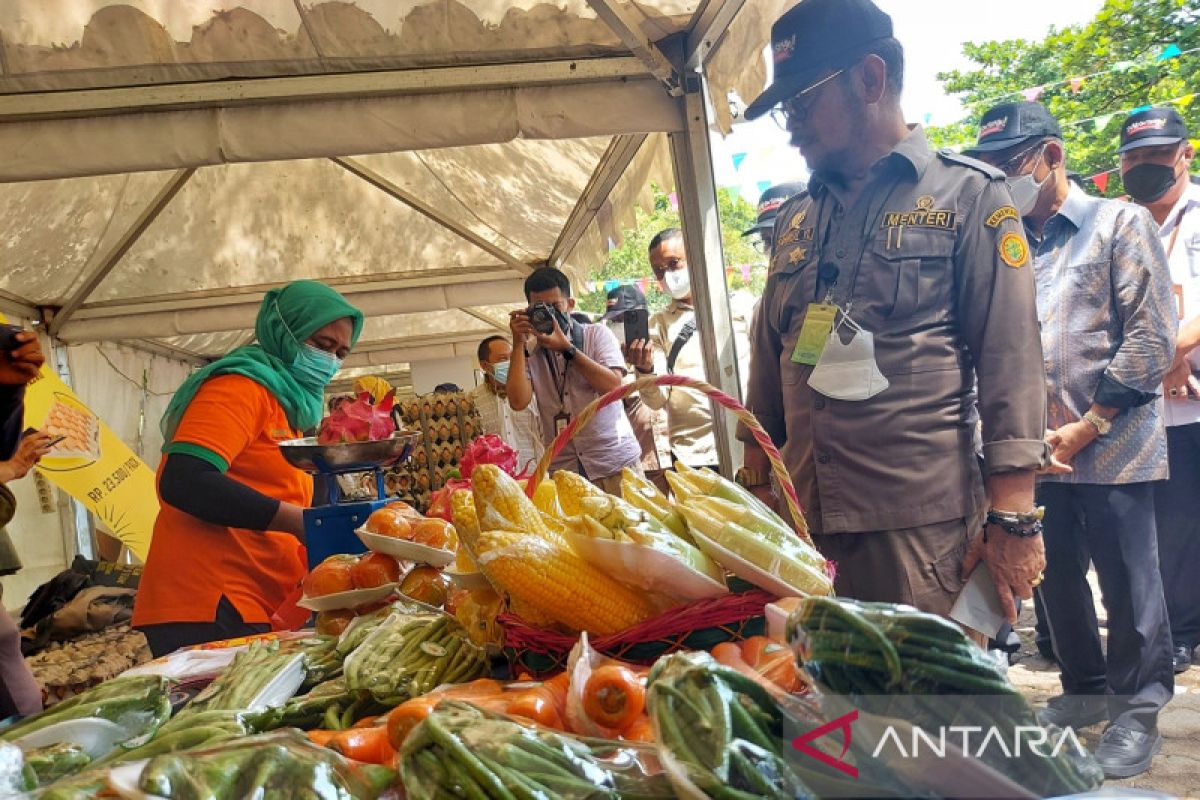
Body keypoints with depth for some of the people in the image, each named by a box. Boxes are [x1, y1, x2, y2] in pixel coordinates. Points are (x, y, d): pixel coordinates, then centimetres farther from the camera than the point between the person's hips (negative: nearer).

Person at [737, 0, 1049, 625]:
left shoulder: (969, 196, 0)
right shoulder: (795, 220, 15)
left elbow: (1011, 364, -7)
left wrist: (1012, 521, -12)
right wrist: (754, 485, 14)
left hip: (921, 524, -5)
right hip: (802, 520, 5)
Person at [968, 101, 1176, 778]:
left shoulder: (1119, 224, -1)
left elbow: (1151, 339, -8)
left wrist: (1087, 428, -11)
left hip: (1111, 450, -4)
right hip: (1038, 452, 5)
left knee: (1128, 585, 4)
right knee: (1057, 580, 13)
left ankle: (1138, 711, 21)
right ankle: (1087, 691, 32)